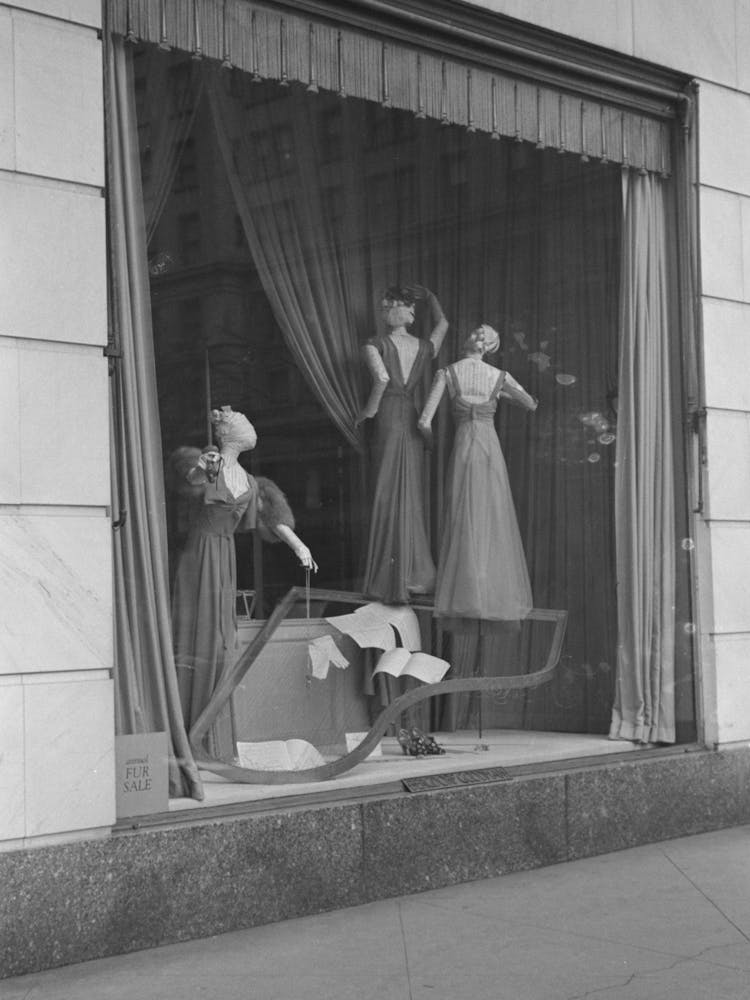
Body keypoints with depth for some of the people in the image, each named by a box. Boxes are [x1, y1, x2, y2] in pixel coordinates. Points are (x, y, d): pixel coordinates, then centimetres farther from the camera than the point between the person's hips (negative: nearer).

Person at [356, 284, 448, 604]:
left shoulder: (375, 345, -6)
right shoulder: (425, 347, 9)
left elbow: (382, 378, -23)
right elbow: (442, 323, 30)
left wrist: (368, 410, -10)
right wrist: (430, 296, 37)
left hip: (389, 422, -5)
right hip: (415, 425, 5)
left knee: (389, 498, -2)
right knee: (411, 498, 12)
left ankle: (391, 583, 0)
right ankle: (415, 575, 15)